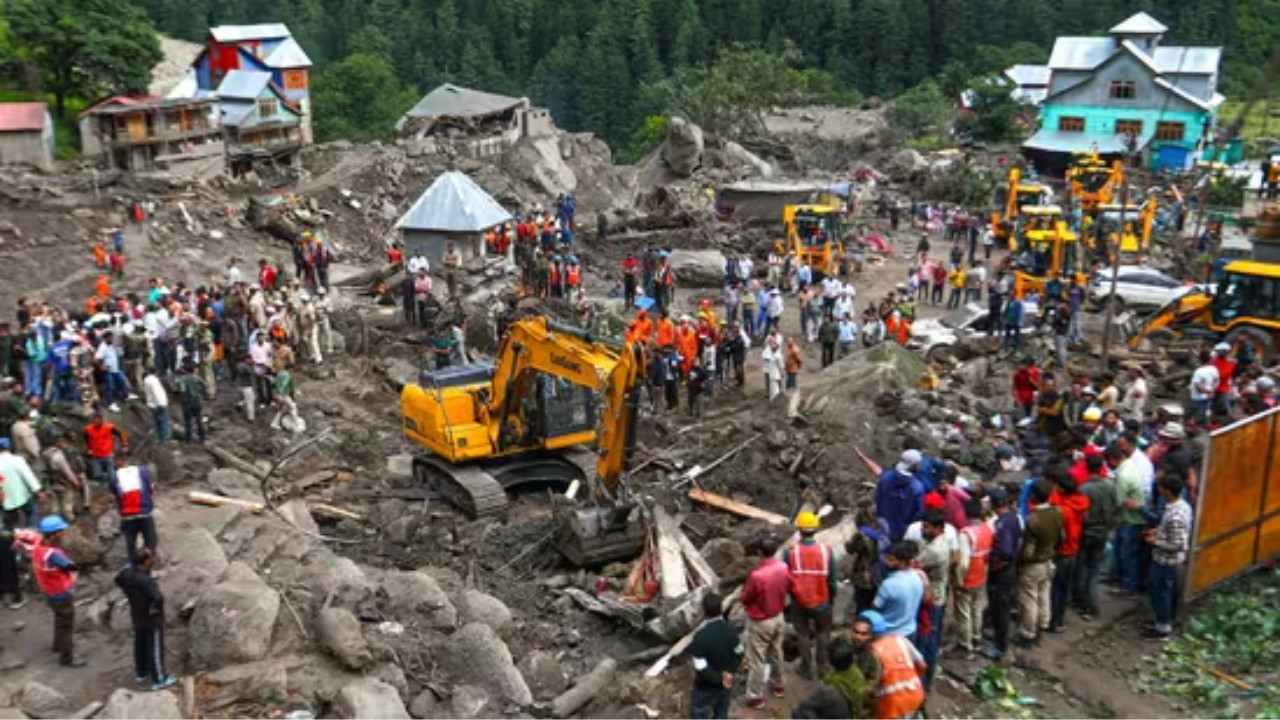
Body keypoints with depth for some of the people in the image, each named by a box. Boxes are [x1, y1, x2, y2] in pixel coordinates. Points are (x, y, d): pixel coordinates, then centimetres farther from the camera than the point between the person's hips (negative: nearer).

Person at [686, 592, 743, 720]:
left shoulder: (700, 637, -30)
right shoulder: (730, 630, -12)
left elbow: (701, 669, -27)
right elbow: (739, 654, 0)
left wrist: (720, 679, -17)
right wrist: (729, 672, -9)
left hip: (706, 688, -5)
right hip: (726, 684, 5)